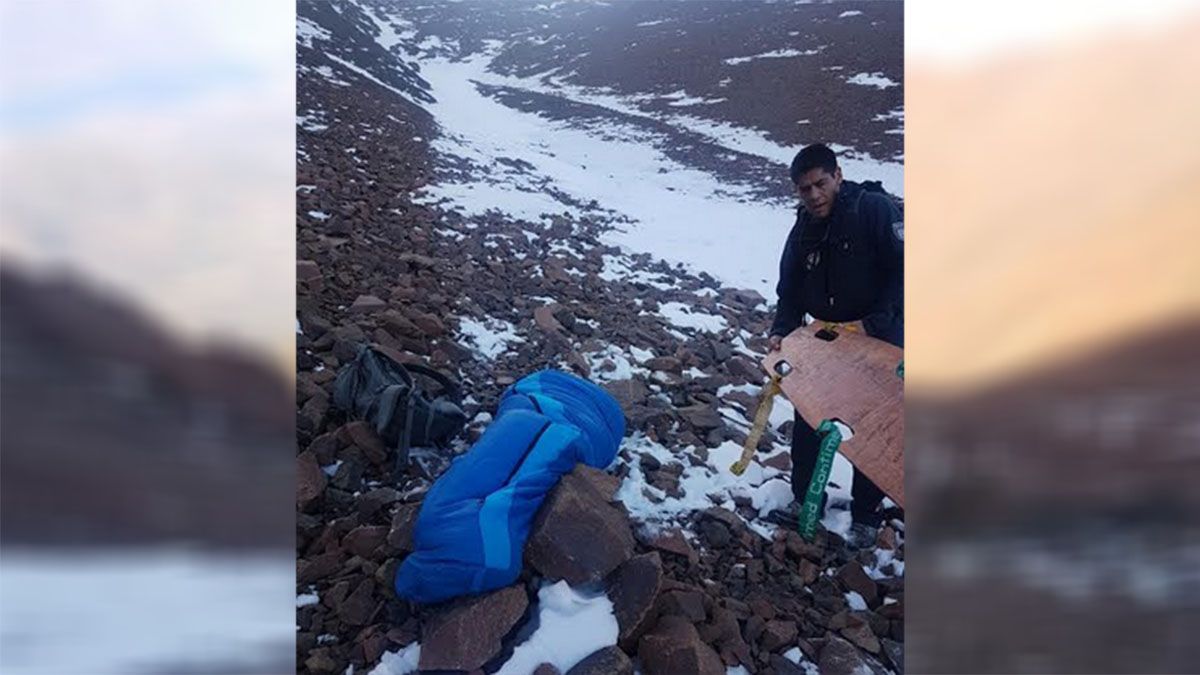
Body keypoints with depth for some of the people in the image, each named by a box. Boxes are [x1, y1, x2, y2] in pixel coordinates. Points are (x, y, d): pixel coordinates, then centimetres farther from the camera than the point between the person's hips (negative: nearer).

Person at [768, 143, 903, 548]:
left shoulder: (876, 209, -17)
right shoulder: (803, 233, 1)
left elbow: (902, 270, -20)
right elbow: (791, 291, 5)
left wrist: (873, 324, -23)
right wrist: (782, 332, -12)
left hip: (881, 340, -5)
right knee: (807, 419, 8)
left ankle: (866, 515, 25)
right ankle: (805, 500, 28)